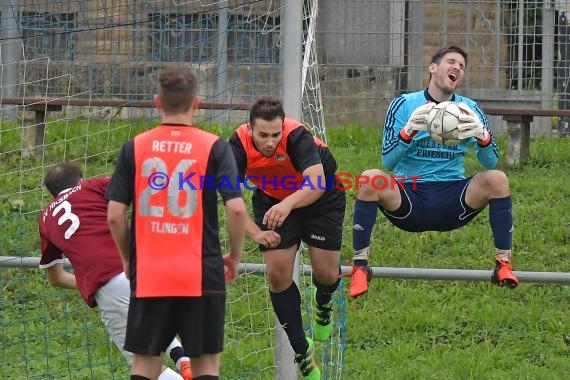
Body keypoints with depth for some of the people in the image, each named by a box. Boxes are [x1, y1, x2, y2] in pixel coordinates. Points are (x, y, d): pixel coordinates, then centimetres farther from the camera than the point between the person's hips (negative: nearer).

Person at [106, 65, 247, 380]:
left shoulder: (134, 147, 2)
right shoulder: (214, 147, -3)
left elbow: (114, 214, 0)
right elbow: (236, 209, -11)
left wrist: (127, 259, 15)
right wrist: (235, 256, 5)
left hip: (148, 275, 1)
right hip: (202, 275, -1)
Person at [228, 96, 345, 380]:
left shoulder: (297, 137, -37)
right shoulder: (239, 146, -28)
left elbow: (317, 183, -50)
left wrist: (289, 204, -69)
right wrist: (255, 232, -44)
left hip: (321, 197, -2)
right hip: (272, 200, 2)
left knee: (326, 274, -5)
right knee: (277, 274, -8)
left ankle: (323, 304, 35)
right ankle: (302, 351, 7)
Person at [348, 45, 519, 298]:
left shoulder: (470, 110, 10)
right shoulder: (404, 105, 3)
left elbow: (491, 163, 4)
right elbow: (387, 162, -3)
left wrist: (482, 136, -17)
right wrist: (408, 131, -21)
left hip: (452, 205, 2)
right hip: (408, 199, -2)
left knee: (497, 179, -24)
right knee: (371, 179, -30)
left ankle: (503, 264, -18)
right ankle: (359, 266, -22)